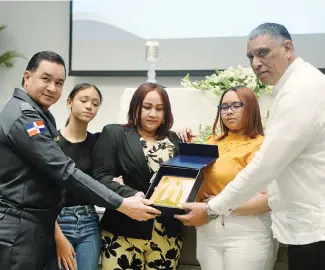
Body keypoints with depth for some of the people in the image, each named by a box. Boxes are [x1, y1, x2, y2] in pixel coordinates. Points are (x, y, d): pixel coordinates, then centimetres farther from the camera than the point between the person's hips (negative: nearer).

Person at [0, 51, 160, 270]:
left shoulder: (38, 114, 16)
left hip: (39, 225, 10)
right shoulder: (23, 117, -17)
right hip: (19, 229, -10)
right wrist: (121, 204, -23)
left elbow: (53, 169, 17)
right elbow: (64, 171, -24)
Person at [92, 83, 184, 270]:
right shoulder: (114, 133, 3)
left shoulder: (174, 140, 14)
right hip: (124, 232, -3)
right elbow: (101, 176, -6)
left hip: (168, 234, 4)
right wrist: (130, 195, -21)